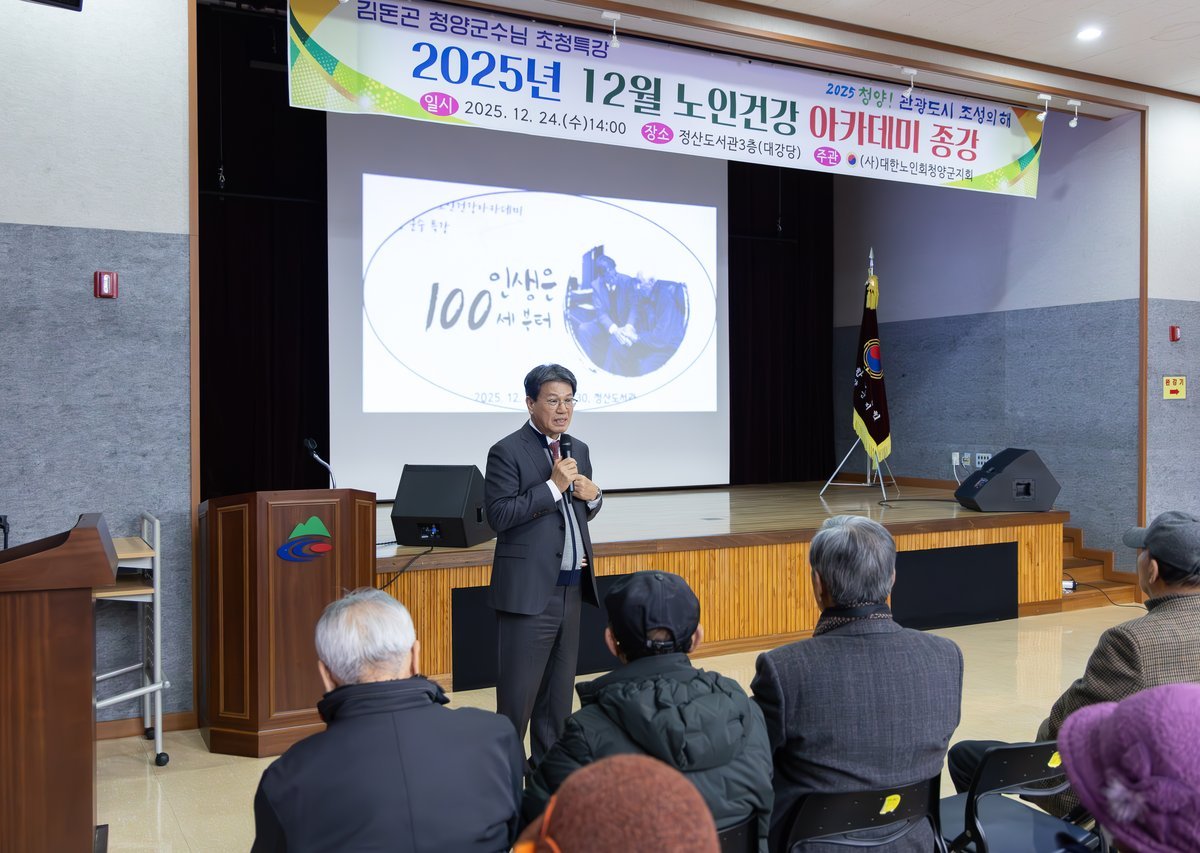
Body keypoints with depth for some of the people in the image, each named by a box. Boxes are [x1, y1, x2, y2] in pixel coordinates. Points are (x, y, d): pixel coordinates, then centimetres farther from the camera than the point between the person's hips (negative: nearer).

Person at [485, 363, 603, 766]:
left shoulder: (578, 449, 13)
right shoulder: (507, 452, -9)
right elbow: (499, 515, -18)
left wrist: (592, 495, 0)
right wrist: (553, 486, -21)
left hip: (571, 586, 7)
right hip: (528, 591, -7)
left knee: (560, 689, 15)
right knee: (518, 691, -2)